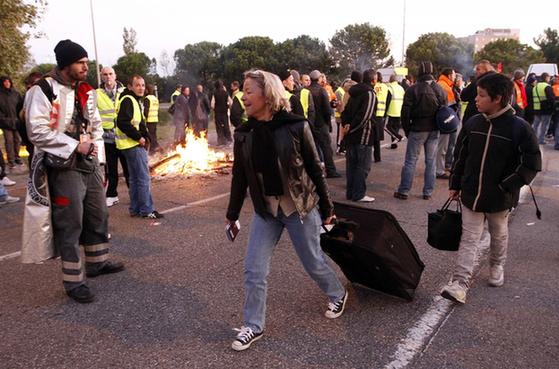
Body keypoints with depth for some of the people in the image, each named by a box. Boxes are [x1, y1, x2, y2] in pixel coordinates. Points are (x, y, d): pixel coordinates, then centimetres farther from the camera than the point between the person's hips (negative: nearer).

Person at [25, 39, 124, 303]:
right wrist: (75, 146, -19)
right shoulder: (43, 91, -10)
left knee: (98, 216, 16)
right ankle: (73, 281, 12)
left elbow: (96, 124, 20)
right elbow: (37, 131, -17)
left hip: (90, 165, 8)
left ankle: (97, 263, 35)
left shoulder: (84, 91, 13)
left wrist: (96, 150, 5)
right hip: (64, 168, -7)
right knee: (70, 225, -1)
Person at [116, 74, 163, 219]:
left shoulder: (136, 100, 18)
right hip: (133, 145, -11)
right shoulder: (127, 100, -14)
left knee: (135, 178, 14)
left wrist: (145, 136, 6)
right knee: (144, 178, -7)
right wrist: (139, 137, -18)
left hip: (135, 144, 11)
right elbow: (122, 123, -25)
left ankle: (135, 209, 22)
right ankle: (147, 210, 0)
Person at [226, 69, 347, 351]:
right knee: (253, 269, 3)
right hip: (265, 210, 4)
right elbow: (240, 176, 6)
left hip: (300, 207, -3)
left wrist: (326, 207, -2)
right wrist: (232, 213, 12)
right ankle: (253, 325, 23)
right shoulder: (244, 133, -3)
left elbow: (314, 169, -7)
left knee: (313, 261, 13)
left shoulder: (296, 126, -14)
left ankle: (338, 294, 44)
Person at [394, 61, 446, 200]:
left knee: (410, 161, 1)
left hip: (418, 129, -4)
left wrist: (407, 130, 0)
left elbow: (405, 112, -10)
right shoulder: (440, 90, 4)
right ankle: (428, 192, 13)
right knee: (430, 161, 9)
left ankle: (403, 191, 4)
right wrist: (439, 126, 15)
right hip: (434, 130, 4)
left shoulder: (413, 89, -9)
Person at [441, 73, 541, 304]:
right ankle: (460, 284, 2)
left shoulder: (519, 127, -14)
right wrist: (455, 185, 8)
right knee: (468, 239, 2)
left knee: (499, 235, 20)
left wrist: (508, 186, -14)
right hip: (471, 195, 2)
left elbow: (532, 164, -10)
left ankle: (497, 268, 46)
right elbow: (460, 157, 6)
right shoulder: (473, 123, -3)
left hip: (499, 198, -2)